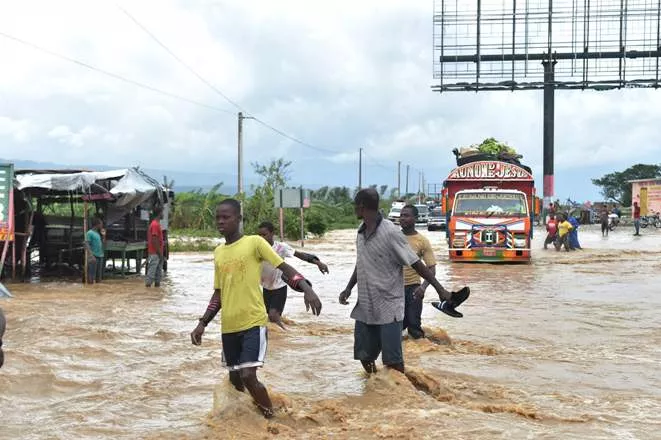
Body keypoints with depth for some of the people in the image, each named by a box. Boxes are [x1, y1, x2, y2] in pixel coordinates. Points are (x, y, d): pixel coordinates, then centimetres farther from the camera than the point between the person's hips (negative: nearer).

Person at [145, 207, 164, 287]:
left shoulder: (157, 224, 17)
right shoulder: (155, 225, -15)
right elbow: (154, 240, -20)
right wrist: (159, 253, -18)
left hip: (158, 254, 10)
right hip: (154, 254, -10)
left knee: (159, 272, 11)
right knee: (151, 272, -9)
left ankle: (157, 285, 14)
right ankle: (148, 286, -9)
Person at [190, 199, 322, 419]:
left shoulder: (255, 242, -6)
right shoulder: (218, 252, 12)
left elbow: (284, 267, -10)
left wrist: (306, 288, -27)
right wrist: (202, 323, 11)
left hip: (253, 322, -6)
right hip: (228, 326, 6)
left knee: (248, 376, -15)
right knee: (235, 378, 12)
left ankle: (271, 417, 5)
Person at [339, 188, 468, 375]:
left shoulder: (390, 233, -15)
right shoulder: (361, 232, 7)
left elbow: (416, 264, -13)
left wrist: (440, 289, -15)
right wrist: (348, 288, 10)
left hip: (388, 306, -7)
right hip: (365, 306, 7)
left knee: (392, 360, -7)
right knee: (365, 355, 10)